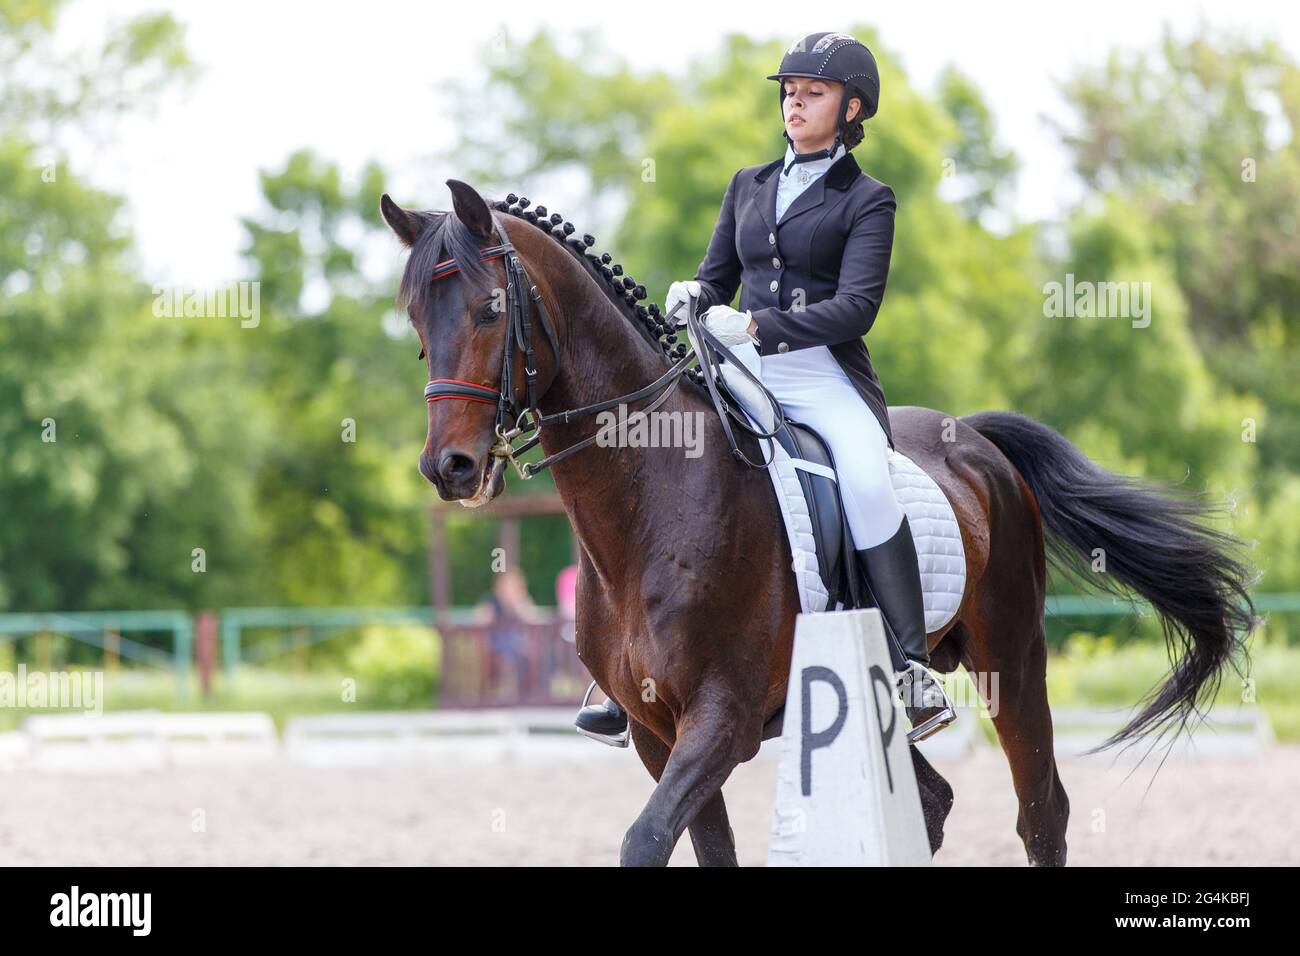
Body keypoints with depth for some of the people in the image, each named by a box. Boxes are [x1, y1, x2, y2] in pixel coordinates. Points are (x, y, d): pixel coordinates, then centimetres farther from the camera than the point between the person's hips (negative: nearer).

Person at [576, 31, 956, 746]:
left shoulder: (866, 202, 2)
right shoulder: (749, 186, 18)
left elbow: (855, 307, -10)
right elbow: (718, 277, 22)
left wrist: (757, 326, -21)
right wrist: (691, 297, -3)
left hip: (825, 375, -5)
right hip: (743, 373, 5)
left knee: (867, 480, -33)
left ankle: (913, 672, -31)